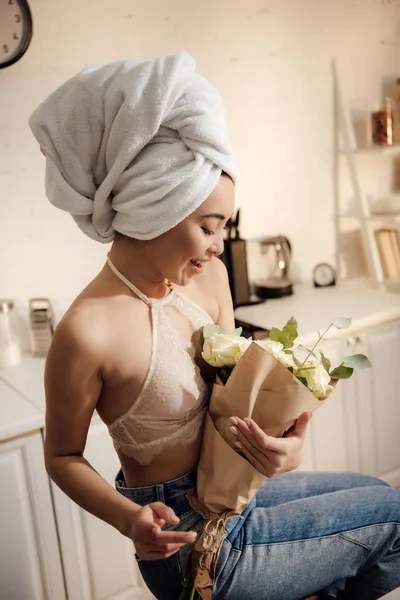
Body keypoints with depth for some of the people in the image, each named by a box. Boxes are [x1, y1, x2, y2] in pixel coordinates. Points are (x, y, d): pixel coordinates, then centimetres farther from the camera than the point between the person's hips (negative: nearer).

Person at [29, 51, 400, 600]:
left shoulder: (207, 277, -7)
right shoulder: (88, 332, -27)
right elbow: (62, 457, -12)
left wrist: (290, 445, -16)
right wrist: (127, 518, -29)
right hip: (192, 538, -6)